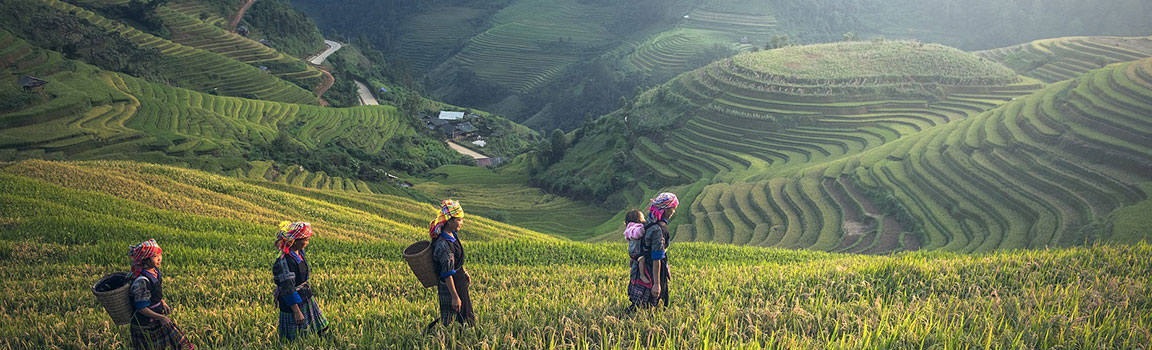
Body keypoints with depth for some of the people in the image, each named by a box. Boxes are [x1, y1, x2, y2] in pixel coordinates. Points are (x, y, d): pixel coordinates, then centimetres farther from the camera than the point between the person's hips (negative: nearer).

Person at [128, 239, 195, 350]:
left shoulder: (155, 272, -3)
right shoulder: (141, 281, -29)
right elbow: (141, 308, -24)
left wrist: (162, 302, 0)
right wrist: (161, 317, -21)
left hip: (157, 317, 8)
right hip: (144, 325, -8)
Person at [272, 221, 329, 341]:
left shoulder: (300, 253, 2)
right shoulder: (284, 261, -26)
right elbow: (288, 289, -25)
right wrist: (297, 312, -24)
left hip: (306, 298, 9)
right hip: (293, 303, -9)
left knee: (322, 330, 15)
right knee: (294, 340, 2)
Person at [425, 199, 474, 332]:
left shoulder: (453, 235, 0)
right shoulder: (444, 244, -30)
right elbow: (447, 274, -27)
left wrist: (464, 272, 27)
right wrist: (455, 297, -24)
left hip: (459, 282, 10)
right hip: (449, 286, -10)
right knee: (447, 319, 3)